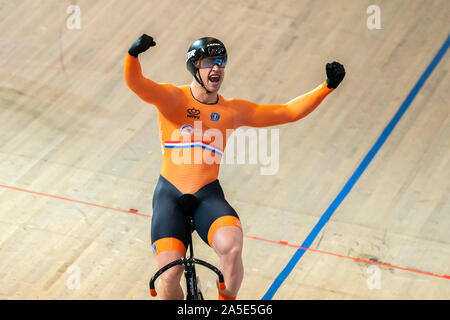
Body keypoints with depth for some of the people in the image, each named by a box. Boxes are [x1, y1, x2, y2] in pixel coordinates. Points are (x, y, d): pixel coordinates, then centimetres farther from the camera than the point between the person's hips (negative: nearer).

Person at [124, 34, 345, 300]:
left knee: (232, 248, -29)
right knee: (170, 276, -15)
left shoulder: (234, 110, 7)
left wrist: (327, 87, 2)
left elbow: (288, 112, 10)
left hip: (208, 195, 1)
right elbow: (135, 82, -21)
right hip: (170, 194, -1)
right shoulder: (173, 98, -2)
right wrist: (134, 54, -42)